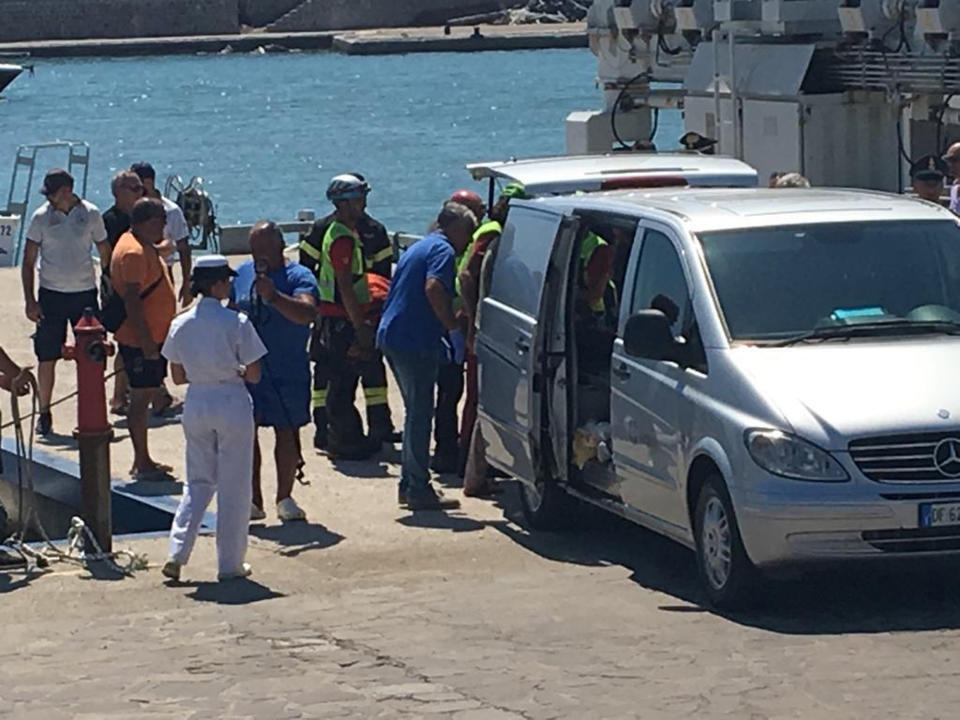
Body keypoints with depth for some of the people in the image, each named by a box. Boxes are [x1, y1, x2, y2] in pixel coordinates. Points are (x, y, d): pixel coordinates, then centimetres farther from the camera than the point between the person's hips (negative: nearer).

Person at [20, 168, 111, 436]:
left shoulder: (90, 214, -1)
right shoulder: (41, 218, -3)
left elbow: (106, 255, 8)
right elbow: (28, 262, 0)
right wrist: (30, 301, -7)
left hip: (85, 293, 1)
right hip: (51, 295, 0)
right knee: (47, 359, 1)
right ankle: (44, 414, 13)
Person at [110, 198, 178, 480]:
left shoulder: (143, 246, 11)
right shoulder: (134, 253, -21)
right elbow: (131, 300, -26)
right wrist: (146, 340, -27)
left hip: (151, 337, 11)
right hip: (140, 340, -11)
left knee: (146, 395, 14)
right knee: (141, 397, -5)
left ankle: (143, 460, 21)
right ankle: (141, 463, -1)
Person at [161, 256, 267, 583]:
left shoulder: (181, 324, -1)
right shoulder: (237, 323, -13)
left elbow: (178, 376, 5)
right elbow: (254, 375, -9)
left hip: (196, 405, 4)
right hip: (232, 404, -4)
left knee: (198, 481, 16)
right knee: (234, 487, 7)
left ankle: (177, 552, 3)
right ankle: (230, 563, 12)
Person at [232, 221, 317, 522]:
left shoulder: (298, 277, -8)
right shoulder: (242, 274, 9)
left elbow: (306, 314, -25)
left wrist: (274, 296, -36)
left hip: (287, 371, -4)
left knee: (287, 432, 5)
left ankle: (285, 498, 18)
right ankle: (253, 500, 5)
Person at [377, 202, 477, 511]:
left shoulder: (420, 247, 22)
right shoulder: (443, 250, -9)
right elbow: (433, 289, -26)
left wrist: (441, 335, 27)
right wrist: (454, 330, -20)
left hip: (391, 335, 10)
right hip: (415, 340, -10)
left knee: (416, 412, 17)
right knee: (420, 414, -6)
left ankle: (409, 485, 21)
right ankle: (419, 491, -4)